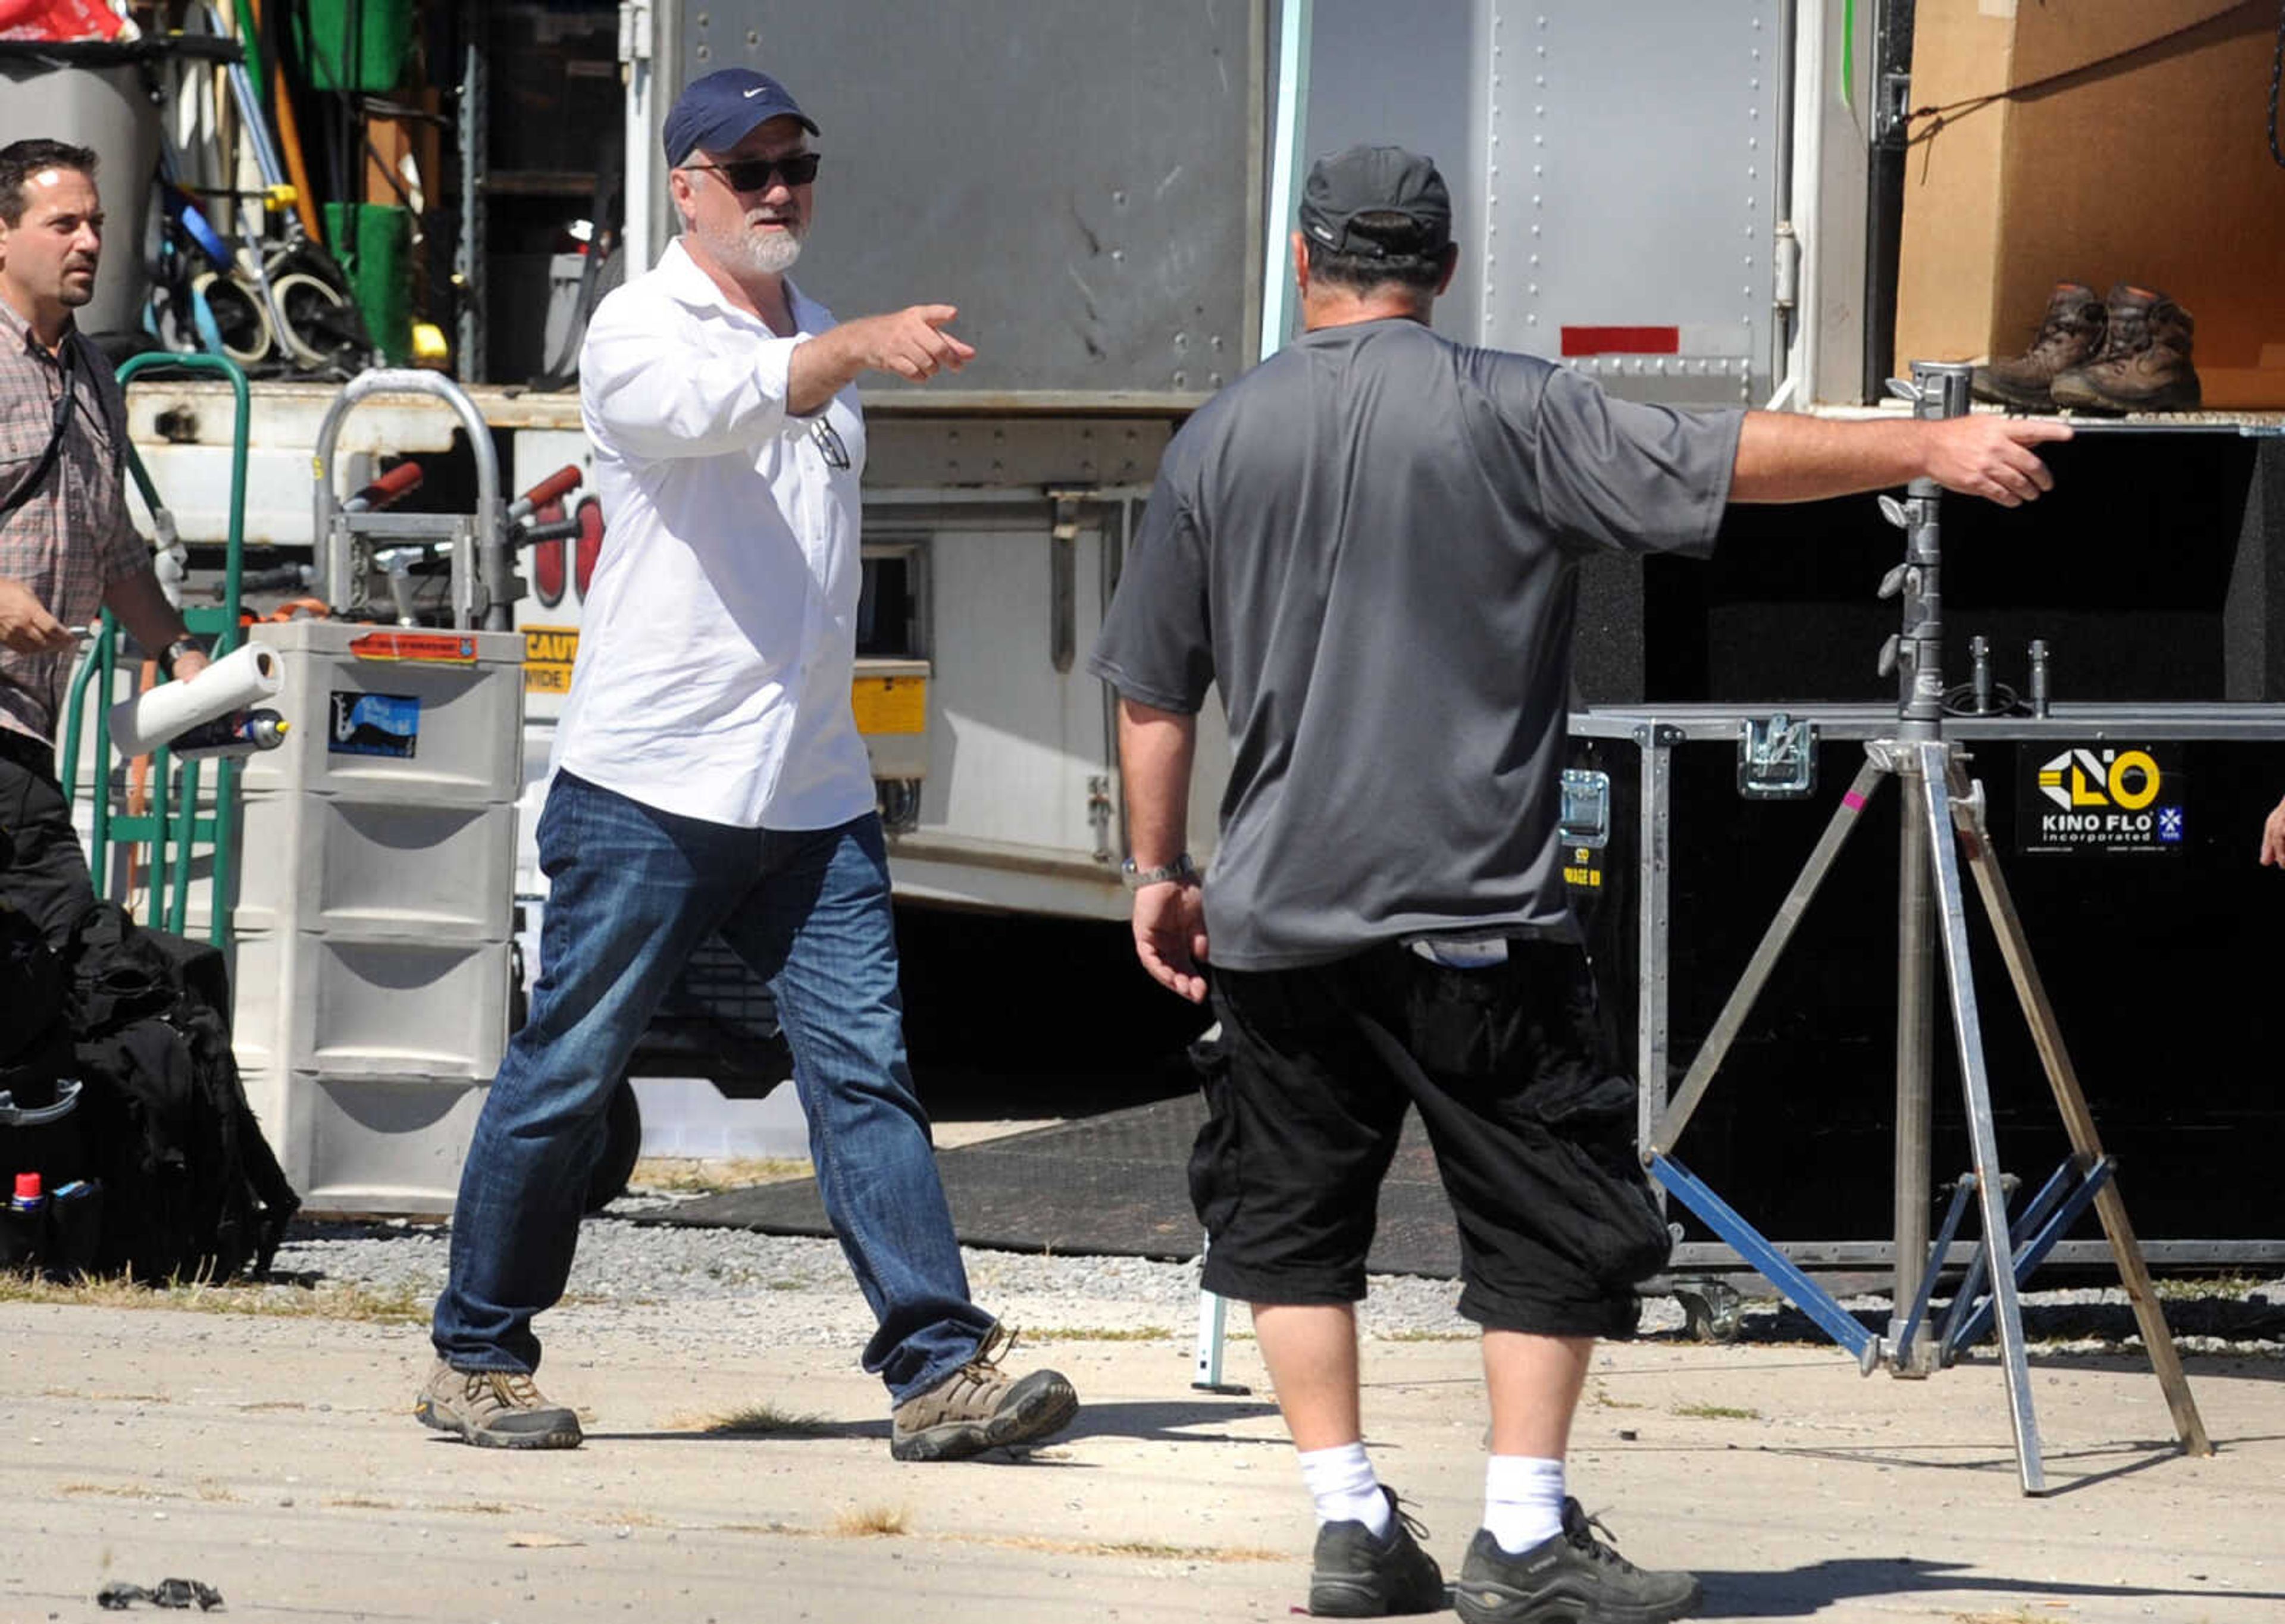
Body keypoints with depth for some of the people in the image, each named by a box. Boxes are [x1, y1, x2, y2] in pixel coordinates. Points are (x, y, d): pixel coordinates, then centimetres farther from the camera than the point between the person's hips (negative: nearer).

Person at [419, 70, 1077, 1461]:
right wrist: (860, 348, -45)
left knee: (865, 1071, -4)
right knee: (566, 1079, 1)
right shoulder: (640, 334, -4)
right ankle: (480, 1358, 13)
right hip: (650, 785, -6)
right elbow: (725, 405, -29)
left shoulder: (821, 339, 18)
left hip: (815, 794, 6)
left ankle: (942, 1369, -10)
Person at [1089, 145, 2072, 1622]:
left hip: (1275, 912, 3)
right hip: (1470, 910, -3)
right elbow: (1726, 463, -9)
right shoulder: (1512, 411, -4)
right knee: (1556, 1221, 5)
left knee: (1292, 1217, 14)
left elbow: (1154, 691, 11)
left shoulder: (1218, 438, 7)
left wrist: (1158, 868, 22)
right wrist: (1933, 448, -4)